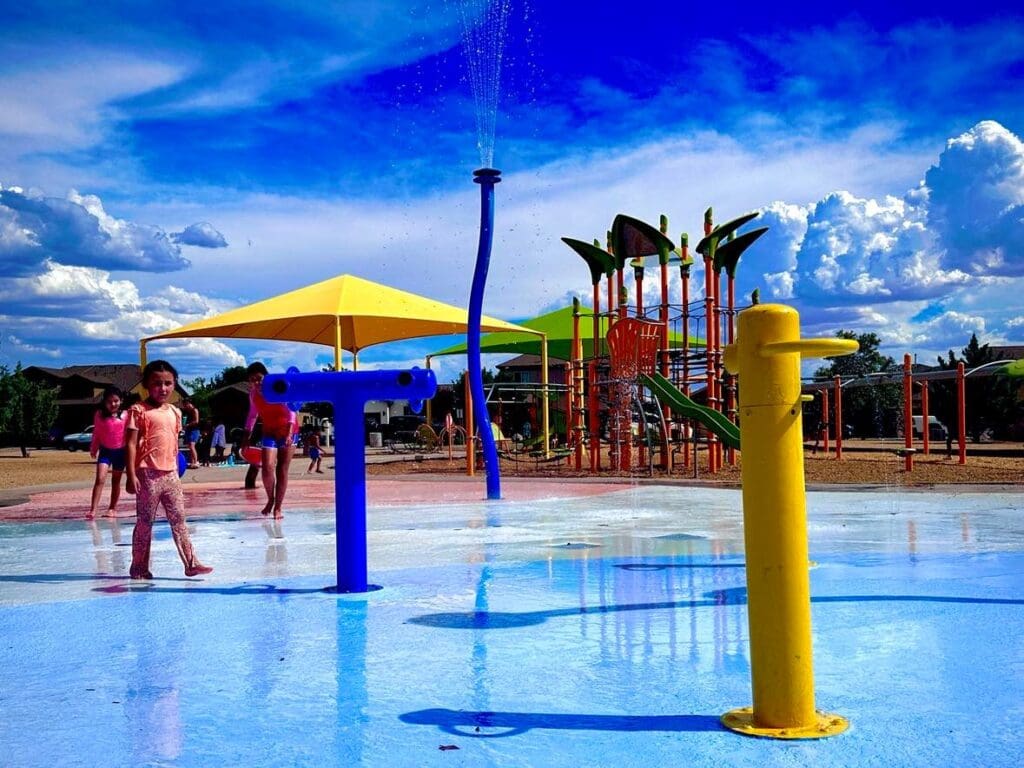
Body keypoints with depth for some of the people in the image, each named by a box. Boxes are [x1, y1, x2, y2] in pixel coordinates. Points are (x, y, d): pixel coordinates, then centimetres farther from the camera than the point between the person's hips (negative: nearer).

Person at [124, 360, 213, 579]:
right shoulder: (139, 411, -6)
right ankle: (139, 568, 13)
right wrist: (131, 475, -15)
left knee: (179, 520, 5)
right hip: (148, 474, -5)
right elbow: (131, 444, -9)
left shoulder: (175, 412, 12)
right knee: (145, 522, 3)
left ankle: (191, 563, 5)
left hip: (170, 474, 5)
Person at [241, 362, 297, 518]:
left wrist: (289, 433, -34)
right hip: (269, 432, 4)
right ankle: (270, 499, 10)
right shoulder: (253, 394, -2)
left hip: (287, 431, -3)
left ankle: (278, 507, 9)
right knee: (267, 468, -14)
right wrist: (247, 437, 11)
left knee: (282, 471, -2)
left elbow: (291, 411, -23)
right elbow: (253, 415, 12)